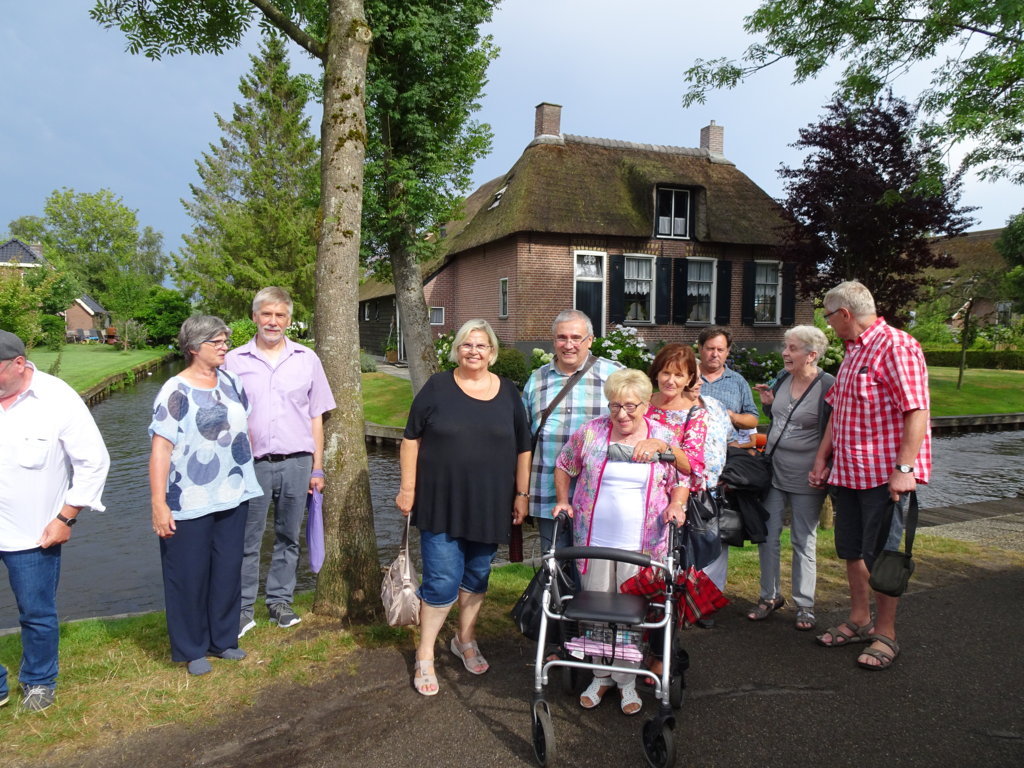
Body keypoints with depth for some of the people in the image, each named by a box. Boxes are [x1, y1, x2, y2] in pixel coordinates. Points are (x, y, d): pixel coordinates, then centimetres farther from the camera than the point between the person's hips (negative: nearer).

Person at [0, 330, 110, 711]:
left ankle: (39, 682, 35)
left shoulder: (58, 400, -11)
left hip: (32, 535, -2)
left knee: (37, 615, 12)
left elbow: (94, 462, -5)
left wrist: (66, 518, -7)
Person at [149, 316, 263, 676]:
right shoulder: (176, 391, -12)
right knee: (189, 576, 7)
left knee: (228, 570, 14)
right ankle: (191, 649, 23)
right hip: (190, 504, -6)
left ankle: (223, 639, 30)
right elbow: (161, 448, -16)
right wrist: (158, 504, -20)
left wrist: (247, 479, 17)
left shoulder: (231, 382, 6)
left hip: (232, 497, 6)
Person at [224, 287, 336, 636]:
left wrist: (317, 468, 6)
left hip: (296, 463, 1)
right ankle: (243, 608, 18)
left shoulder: (307, 359, 6)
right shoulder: (234, 361, 2)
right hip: (252, 464, -1)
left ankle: (279, 601, 25)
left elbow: (316, 417, 8)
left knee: (288, 538, 11)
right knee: (247, 540, 5)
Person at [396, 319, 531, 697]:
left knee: (477, 574, 15)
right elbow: (411, 439, -1)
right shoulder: (437, 387, -2)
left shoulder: (508, 393, 5)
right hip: (441, 503, -3)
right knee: (442, 581, -3)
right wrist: (408, 488, -5)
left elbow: (522, 448, 8)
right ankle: (424, 657, 15)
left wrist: (522, 494, 5)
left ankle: (466, 639, 36)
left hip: (489, 505, 3)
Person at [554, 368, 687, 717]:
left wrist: (676, 505, -10)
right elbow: (564, 466, 10)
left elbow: (681, 481, 8)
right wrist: (563, 501, 1)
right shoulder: (590, 433, -2)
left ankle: (628, 680, 25)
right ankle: (601, 675, 30)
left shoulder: (665, 438, -1)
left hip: (642, 544, -1)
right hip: (594, 540, 1)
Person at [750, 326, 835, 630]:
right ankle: (770, 595, 24)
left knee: (804, 541, 6)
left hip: (805, 478, -6)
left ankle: (805, 605, 19)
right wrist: (767, 402, 1)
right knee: (767, 535, 8)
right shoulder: (783, 378, 6)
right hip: (774, 470, 6)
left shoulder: (829, 386, -13)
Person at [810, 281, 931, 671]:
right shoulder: (852, 351, 15)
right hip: (848, 471, 9)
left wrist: (903, 468, -25)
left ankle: (885, 635, 17)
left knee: (880, 557, 1)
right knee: (851, 550, 16)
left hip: (885, 474, -9)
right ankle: (858, 621, 31)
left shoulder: (896, 346, -14)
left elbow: (917, 412, -21)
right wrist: (822, 457, 15)